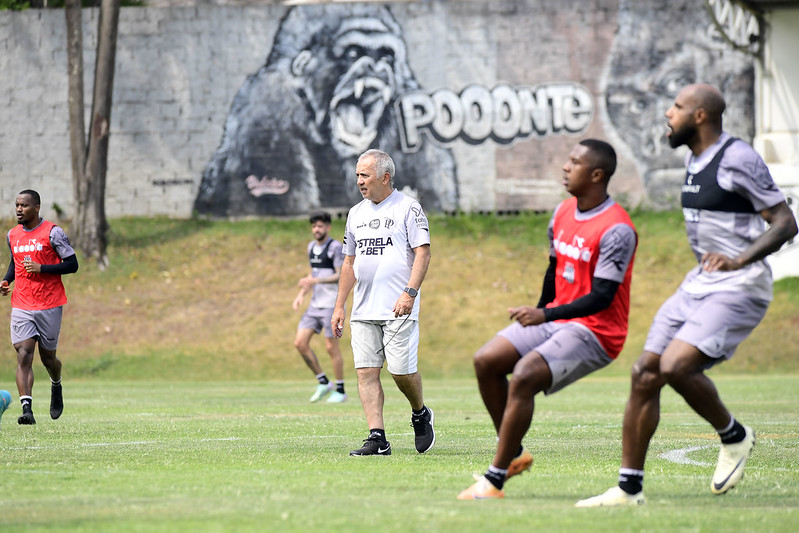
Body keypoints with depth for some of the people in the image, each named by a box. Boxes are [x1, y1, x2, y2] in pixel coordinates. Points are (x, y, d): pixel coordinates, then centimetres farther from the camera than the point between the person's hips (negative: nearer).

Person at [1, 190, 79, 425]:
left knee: (47, 357, 8)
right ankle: (27, 408, -19)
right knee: (23, 356, -12)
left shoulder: (52, 233, -7)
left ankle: (56, 386, 42)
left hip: (49, 306, -3)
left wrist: (41, 268, -17)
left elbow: (72, 264, -6)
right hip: (21, 306, 3)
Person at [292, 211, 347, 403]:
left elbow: (341, 275, -17)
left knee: (331, 347, -6)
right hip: (315, 304, 8)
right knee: (300, 343, -1)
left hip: (332, 304, -8)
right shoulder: (312, 247, 14)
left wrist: (316, 280, -26)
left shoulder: (335, 247, -10)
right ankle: (324, 383, 10)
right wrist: (301, 295, 14)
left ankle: (340, 391, 5)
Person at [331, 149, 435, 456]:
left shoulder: (407, 208, -3)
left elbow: (423, 252, -9)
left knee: (401, 370, -9)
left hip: (398, 308, -6)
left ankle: (420, 414, 20)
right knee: (366, 371, -4)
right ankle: (377, 439, -5)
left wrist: (410, 293, -21)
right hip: (363, 310, 6)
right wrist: (339, 306, 17)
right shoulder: (356, 214, 16)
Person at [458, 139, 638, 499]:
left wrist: (546, 315, -35)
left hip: (595, 332, -9)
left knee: (524, 377, -26)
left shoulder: (616, 230, -20)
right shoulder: (563, 213, 7)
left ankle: (494, 480, -22)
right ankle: (513, 454, 6)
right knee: (486, 361, -4)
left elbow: (602, 297, -25)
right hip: (554, 319, 9)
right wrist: (537, 315, 26)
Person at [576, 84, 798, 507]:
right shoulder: (694, 158, 13)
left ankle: (733, 436, 2)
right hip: (698, 283, 9)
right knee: (645, 374, 1)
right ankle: (629, 488, 7)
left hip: (738, 289, -9)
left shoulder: (737, 159, -14)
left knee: (674, 367, -24)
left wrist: (739, 260, -29)